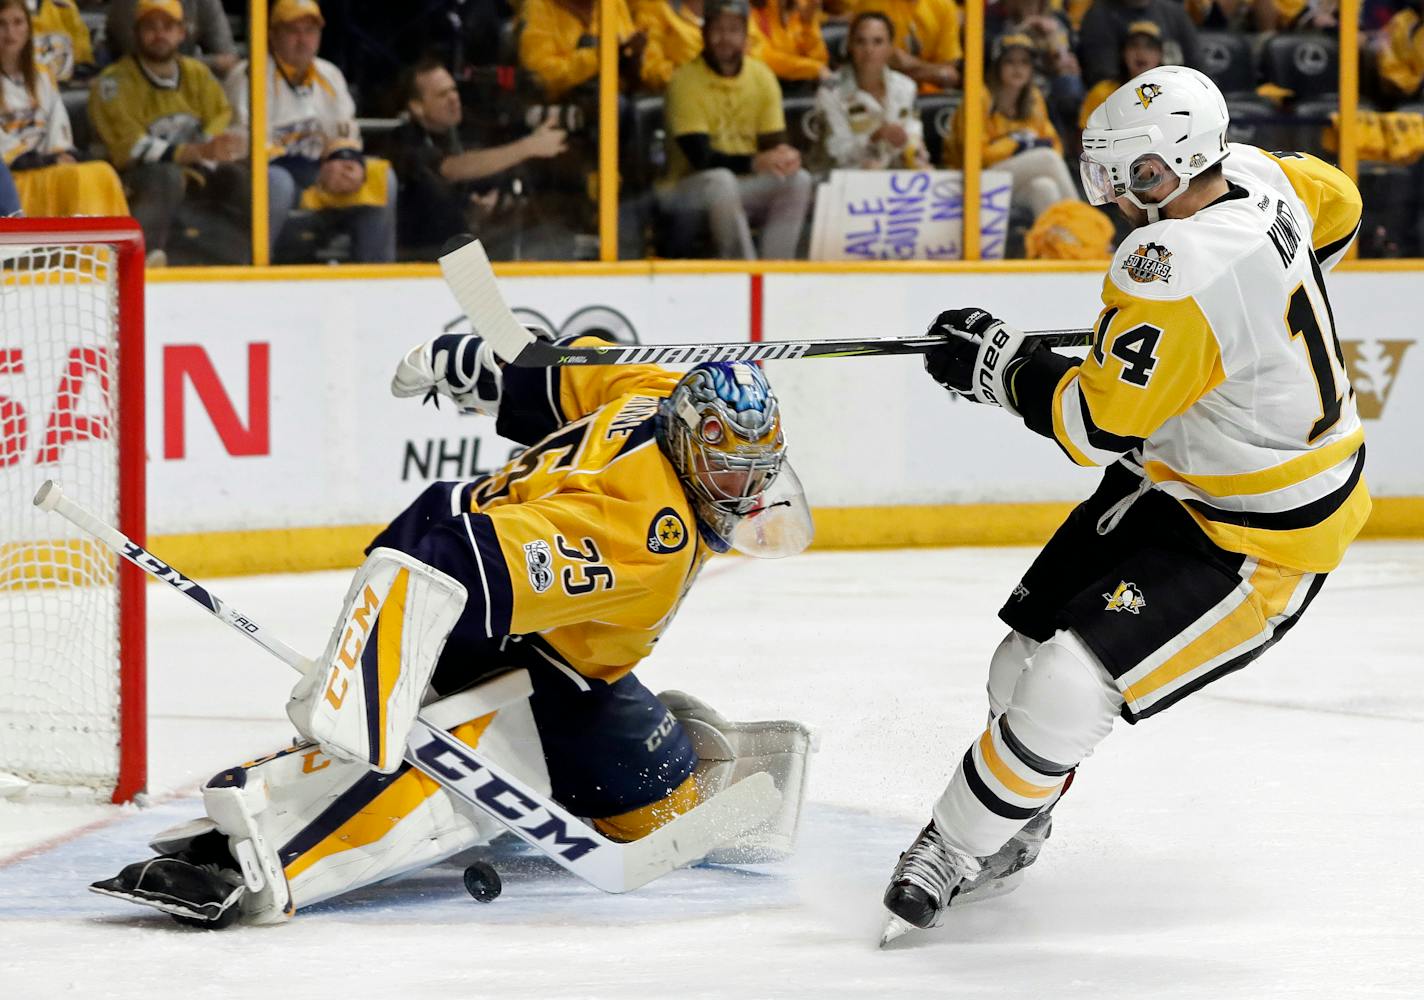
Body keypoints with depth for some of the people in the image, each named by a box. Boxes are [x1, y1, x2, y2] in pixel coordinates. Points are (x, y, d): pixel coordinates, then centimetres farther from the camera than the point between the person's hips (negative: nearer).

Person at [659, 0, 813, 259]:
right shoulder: (686, 80, -13)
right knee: (720, 180, -37)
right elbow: (699, 156, -21)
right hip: (689, 187, -5)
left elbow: (773, 143, 2)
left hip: (745, 185, 5)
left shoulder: (761, 77, 3)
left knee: (798, 180, -20)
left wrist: (783, 155, -24)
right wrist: (754, 162, -34)